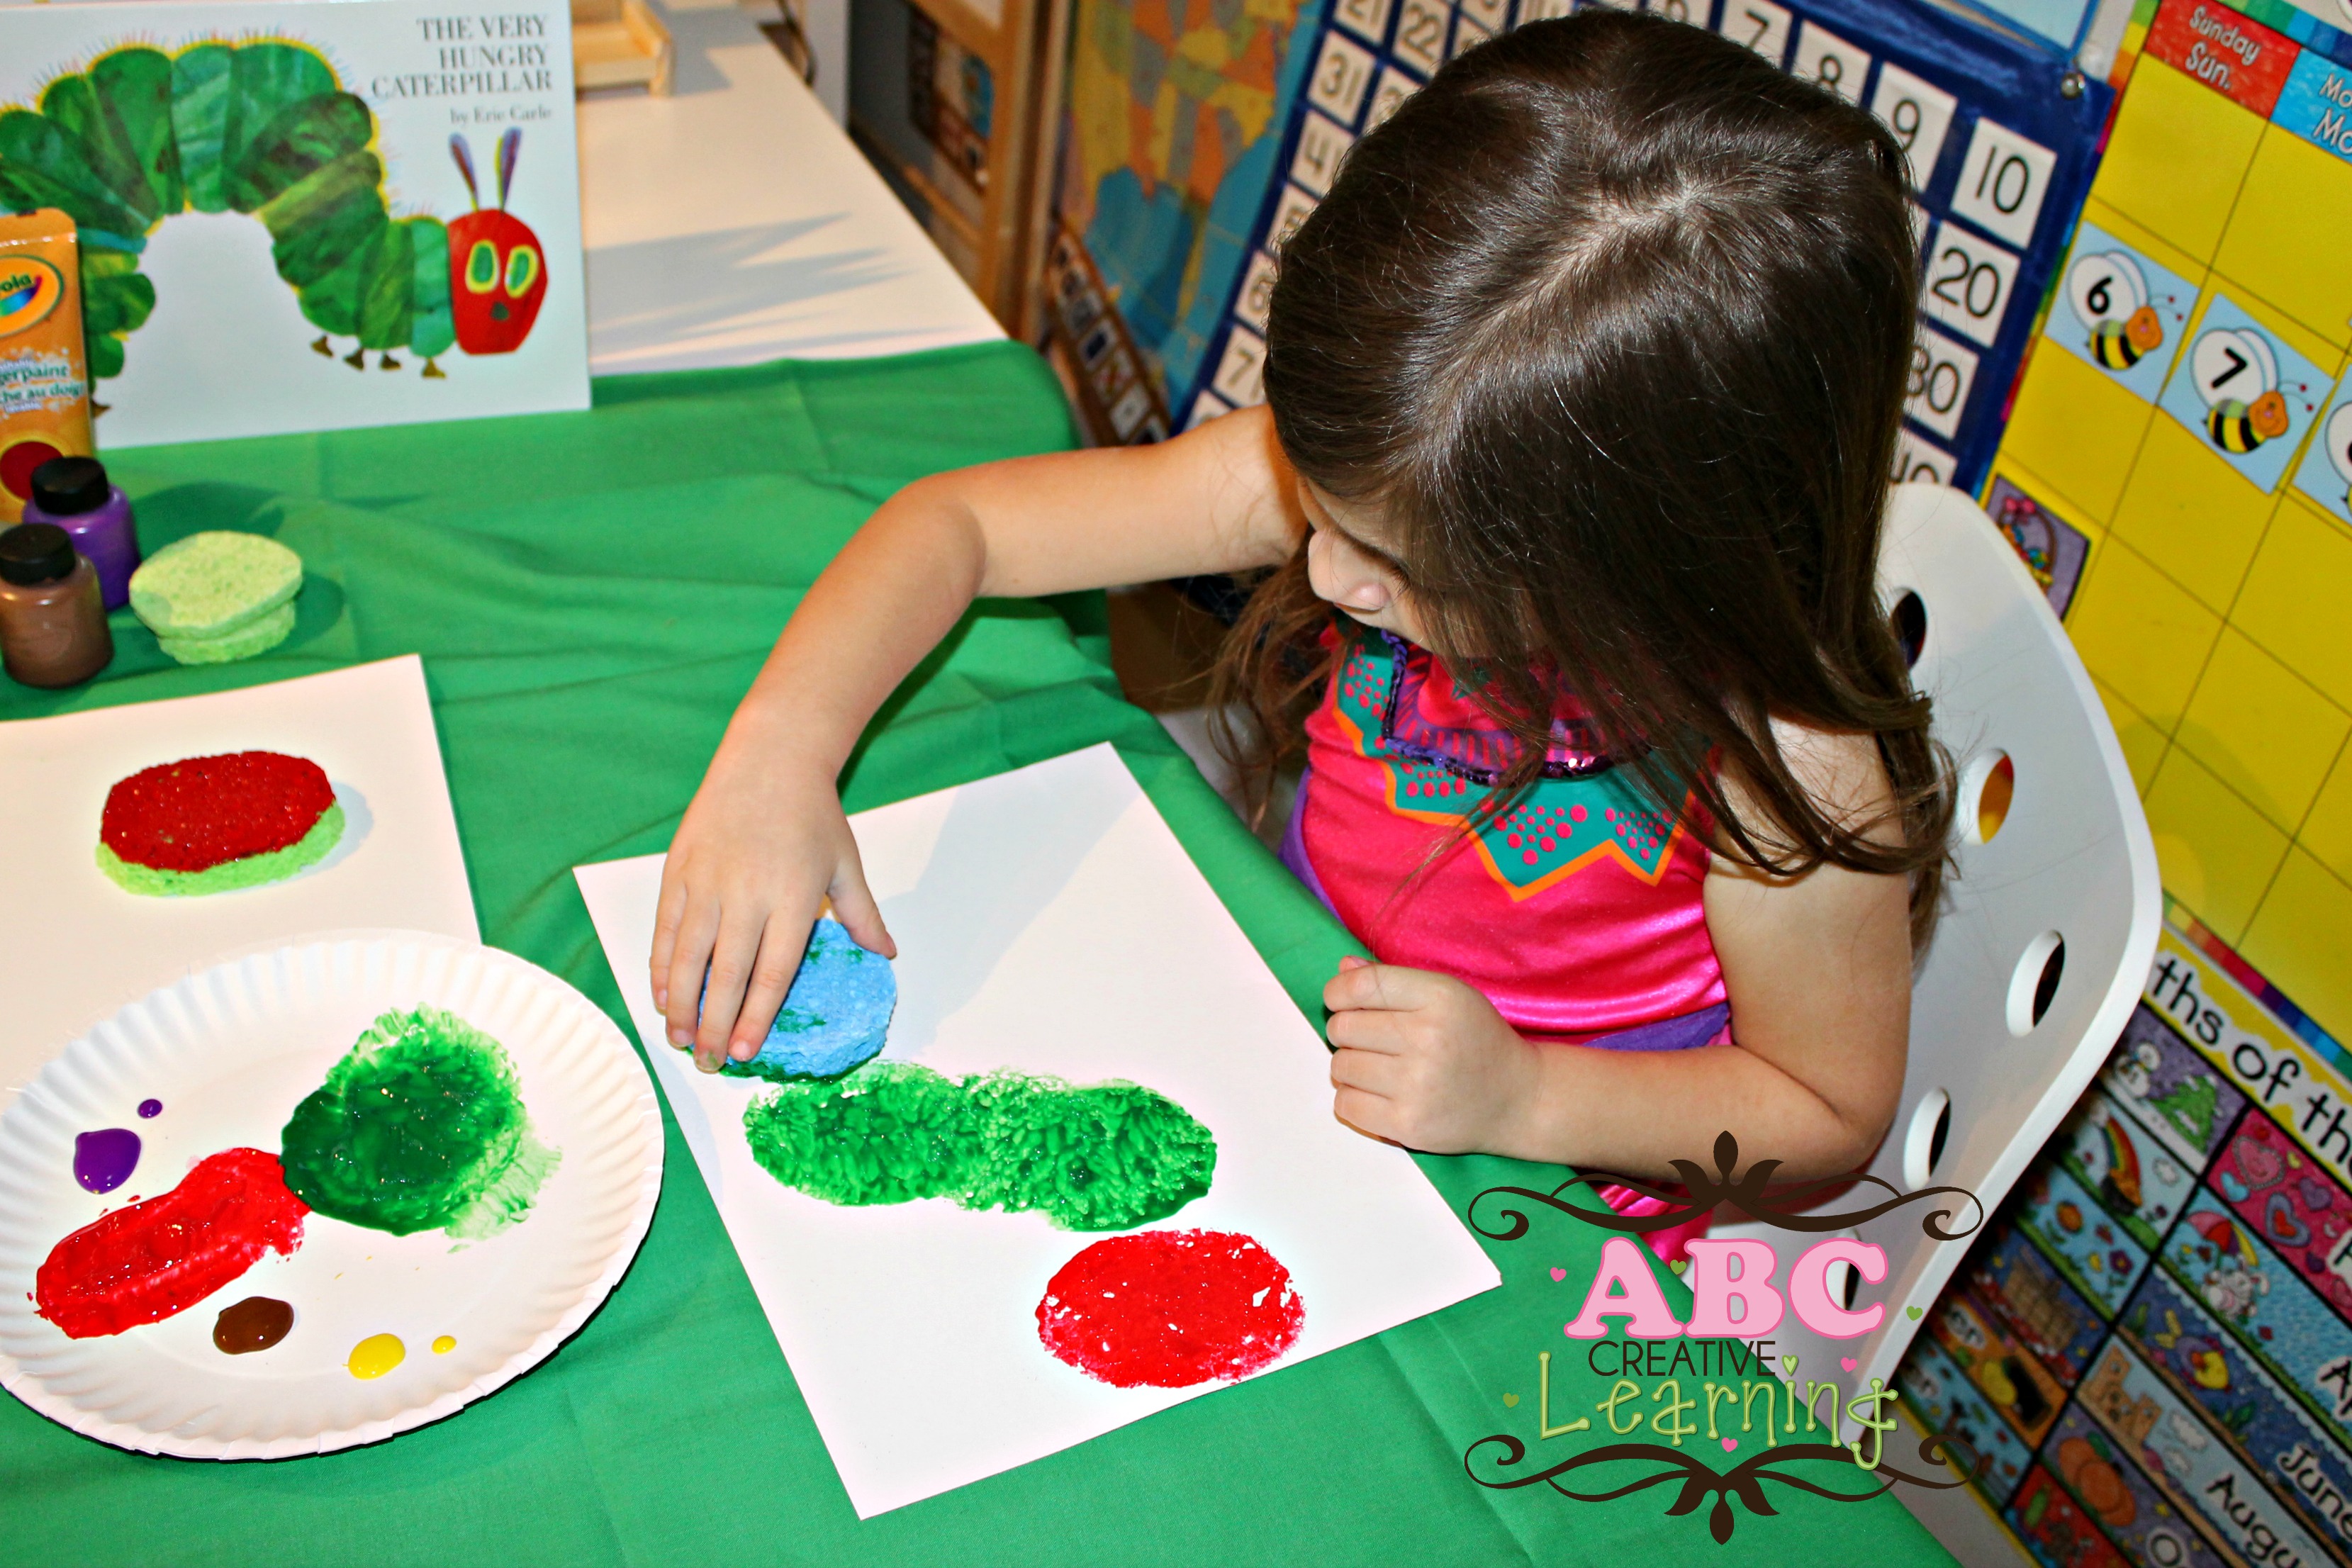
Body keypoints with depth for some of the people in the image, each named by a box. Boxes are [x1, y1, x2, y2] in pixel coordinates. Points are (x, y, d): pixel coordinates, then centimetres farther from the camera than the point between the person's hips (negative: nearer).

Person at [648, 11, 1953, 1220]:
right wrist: (780, 753, -29)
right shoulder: (1374, 471, -23)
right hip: (1293, 1007, 4)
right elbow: (960, 522, -14)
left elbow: (1831, 1110, -14)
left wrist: (1524, 1096, -29)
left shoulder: (1782, 762, -33)